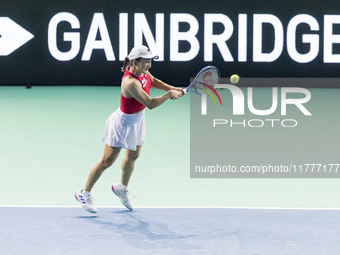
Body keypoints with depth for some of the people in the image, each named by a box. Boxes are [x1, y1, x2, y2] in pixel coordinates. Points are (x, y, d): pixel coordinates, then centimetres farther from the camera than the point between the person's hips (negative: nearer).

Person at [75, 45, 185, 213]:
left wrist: (173, 88, 3)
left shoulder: (143, 71, -9)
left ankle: (122, 188, 47)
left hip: (138, 120, 9)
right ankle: (84, 193, 16)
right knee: (107, 161, 1)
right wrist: (169, 95, -28)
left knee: (133, 156, 23)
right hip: (124, 122, -9)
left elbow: (154, 81, 14)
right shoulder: (130, 83, -36)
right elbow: (150, 103, -39)